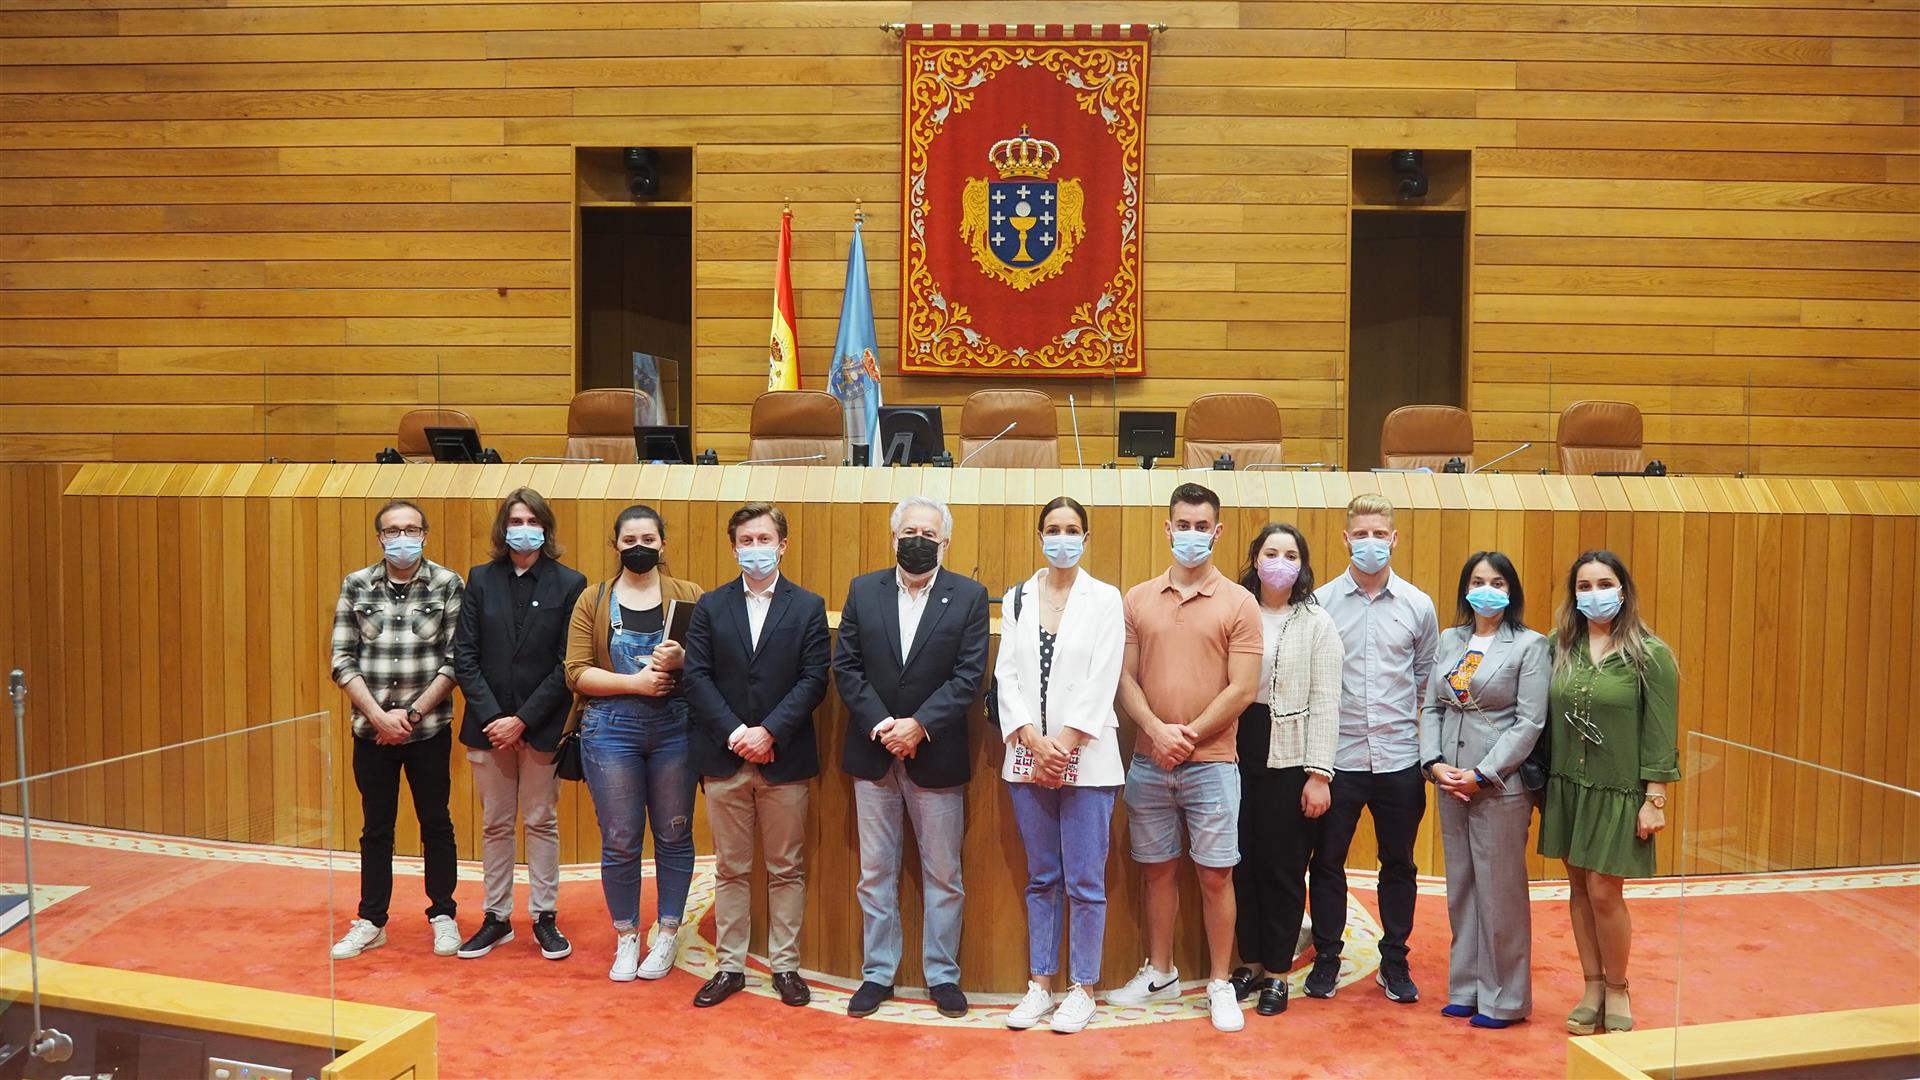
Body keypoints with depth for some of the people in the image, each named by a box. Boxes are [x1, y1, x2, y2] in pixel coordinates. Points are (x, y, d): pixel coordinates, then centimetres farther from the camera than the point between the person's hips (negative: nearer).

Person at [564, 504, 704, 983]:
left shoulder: (688, 596, 5)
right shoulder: (593, 600, 5)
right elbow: (576, 673, -2)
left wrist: (682, 659, -19)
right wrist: (634, 681, -14)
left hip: (674, 726, 0)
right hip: (611, 729, 0)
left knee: (673, 835, 7)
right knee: (619, 840, 5)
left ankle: (667, 935, 22)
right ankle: (626, 939, 21)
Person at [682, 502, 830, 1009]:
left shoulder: (808, 607, 3)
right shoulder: (711, 606, 7)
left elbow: (813, 680, -5)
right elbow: (697, 677, -1)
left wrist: (769, 732, -15)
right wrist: (735, 733, -13)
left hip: (785, 758, -1)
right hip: (724, 758, 1)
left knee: (786, 869, 7)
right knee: (730, 869, 10)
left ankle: (785, 966, 17)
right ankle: (729, 967, 19)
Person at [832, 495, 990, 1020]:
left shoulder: (969, 597, -2)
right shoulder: (863, 591, 4)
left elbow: (969, 676, -8)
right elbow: (846, 667, 0)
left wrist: (918, 725, -17)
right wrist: (878, 724, -12)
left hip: (937, 756, -2)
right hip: (873, 754, 2)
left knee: (943, 875, 8)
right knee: (875, 873, 10)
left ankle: (942, 975, 20)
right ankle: (878, 973, 21)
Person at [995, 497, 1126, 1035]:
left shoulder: (1104, 599, 0)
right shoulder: (1016, 599, 9)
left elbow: (1102, 681, -7)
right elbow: (1007, 676, 2)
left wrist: (1064, 743, -14)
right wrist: (1034, 739, -10)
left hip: (1086, 759, -3)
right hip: (1028, 757, 3)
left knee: (1085, 881, 1)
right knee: (1041, 879, 11)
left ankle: (1083, 987, 14)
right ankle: (1040, 984, 21)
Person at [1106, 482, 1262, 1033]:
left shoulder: (1239, 603, -3)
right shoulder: (1137, 599, 5)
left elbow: (1243, 689, -8)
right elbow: (1125, 678, 3)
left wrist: (1188, 735, -11)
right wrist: (1157, 731, -11)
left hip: (1211, 762, -3)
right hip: (1148, 761, 3)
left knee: (1215, 875, 3)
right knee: (1156, 869, 12)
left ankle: (1219, 984, 16)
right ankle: (1159, 973, 27)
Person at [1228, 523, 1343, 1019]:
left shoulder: (1317, 623, 1)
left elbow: (1325, 704, -3)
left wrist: (1319, 773, -9)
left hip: (1290, 760, -2)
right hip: (1240, 754, 2)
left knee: (1283, 867, 5)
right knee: (1243, 862, 8)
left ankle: (1277, 973, 18)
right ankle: (1250, 963, 24)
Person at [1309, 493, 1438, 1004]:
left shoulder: (1418, 606, 2)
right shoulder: (1320, 602, -4)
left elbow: (1427, 676, 11)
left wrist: (1403, 714, 8)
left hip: (1399, 757, 2)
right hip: (1337, 756, -1)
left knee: (1398, 863, 13)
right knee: (1328, 860, 8)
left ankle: (1395, 961, 28)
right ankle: (1326, 957, 24)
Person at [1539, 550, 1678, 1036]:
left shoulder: (1650, 655, -8)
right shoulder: (1559, 647, 1)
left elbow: (1661, 734, -8)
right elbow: (1544, 717, 5)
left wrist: (1654, 799, -10)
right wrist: (1540, 783, 4)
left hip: (1617, 791, -3)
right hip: (1567, 786, 4)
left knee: (1604, 893, -1)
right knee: (1578, 889, 10)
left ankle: (1617, 990, 20)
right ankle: (1592, 988, 24)